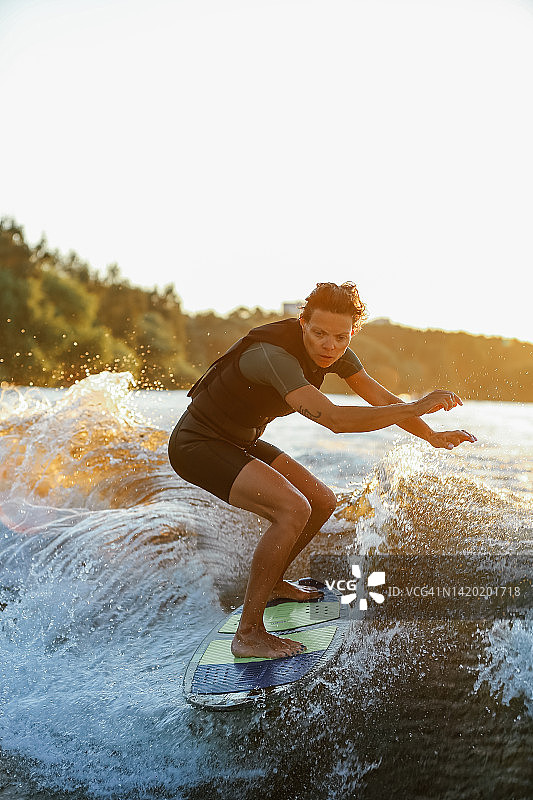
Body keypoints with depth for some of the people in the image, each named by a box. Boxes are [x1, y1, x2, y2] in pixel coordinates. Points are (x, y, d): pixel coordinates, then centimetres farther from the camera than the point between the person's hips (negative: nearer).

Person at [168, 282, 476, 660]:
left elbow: (381, 399, 5)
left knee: (322, 502, 9)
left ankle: (271, 582, 31)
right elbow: (334, 419, -43)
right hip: (196, 444, -9)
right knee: (292, 509, -26)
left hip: (239, 442, 9)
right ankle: (249, 633, -18)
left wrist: (433, 436, 2)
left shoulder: (334, 351, -8)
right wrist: (418, 407, -39)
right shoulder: (274, 354, -34)